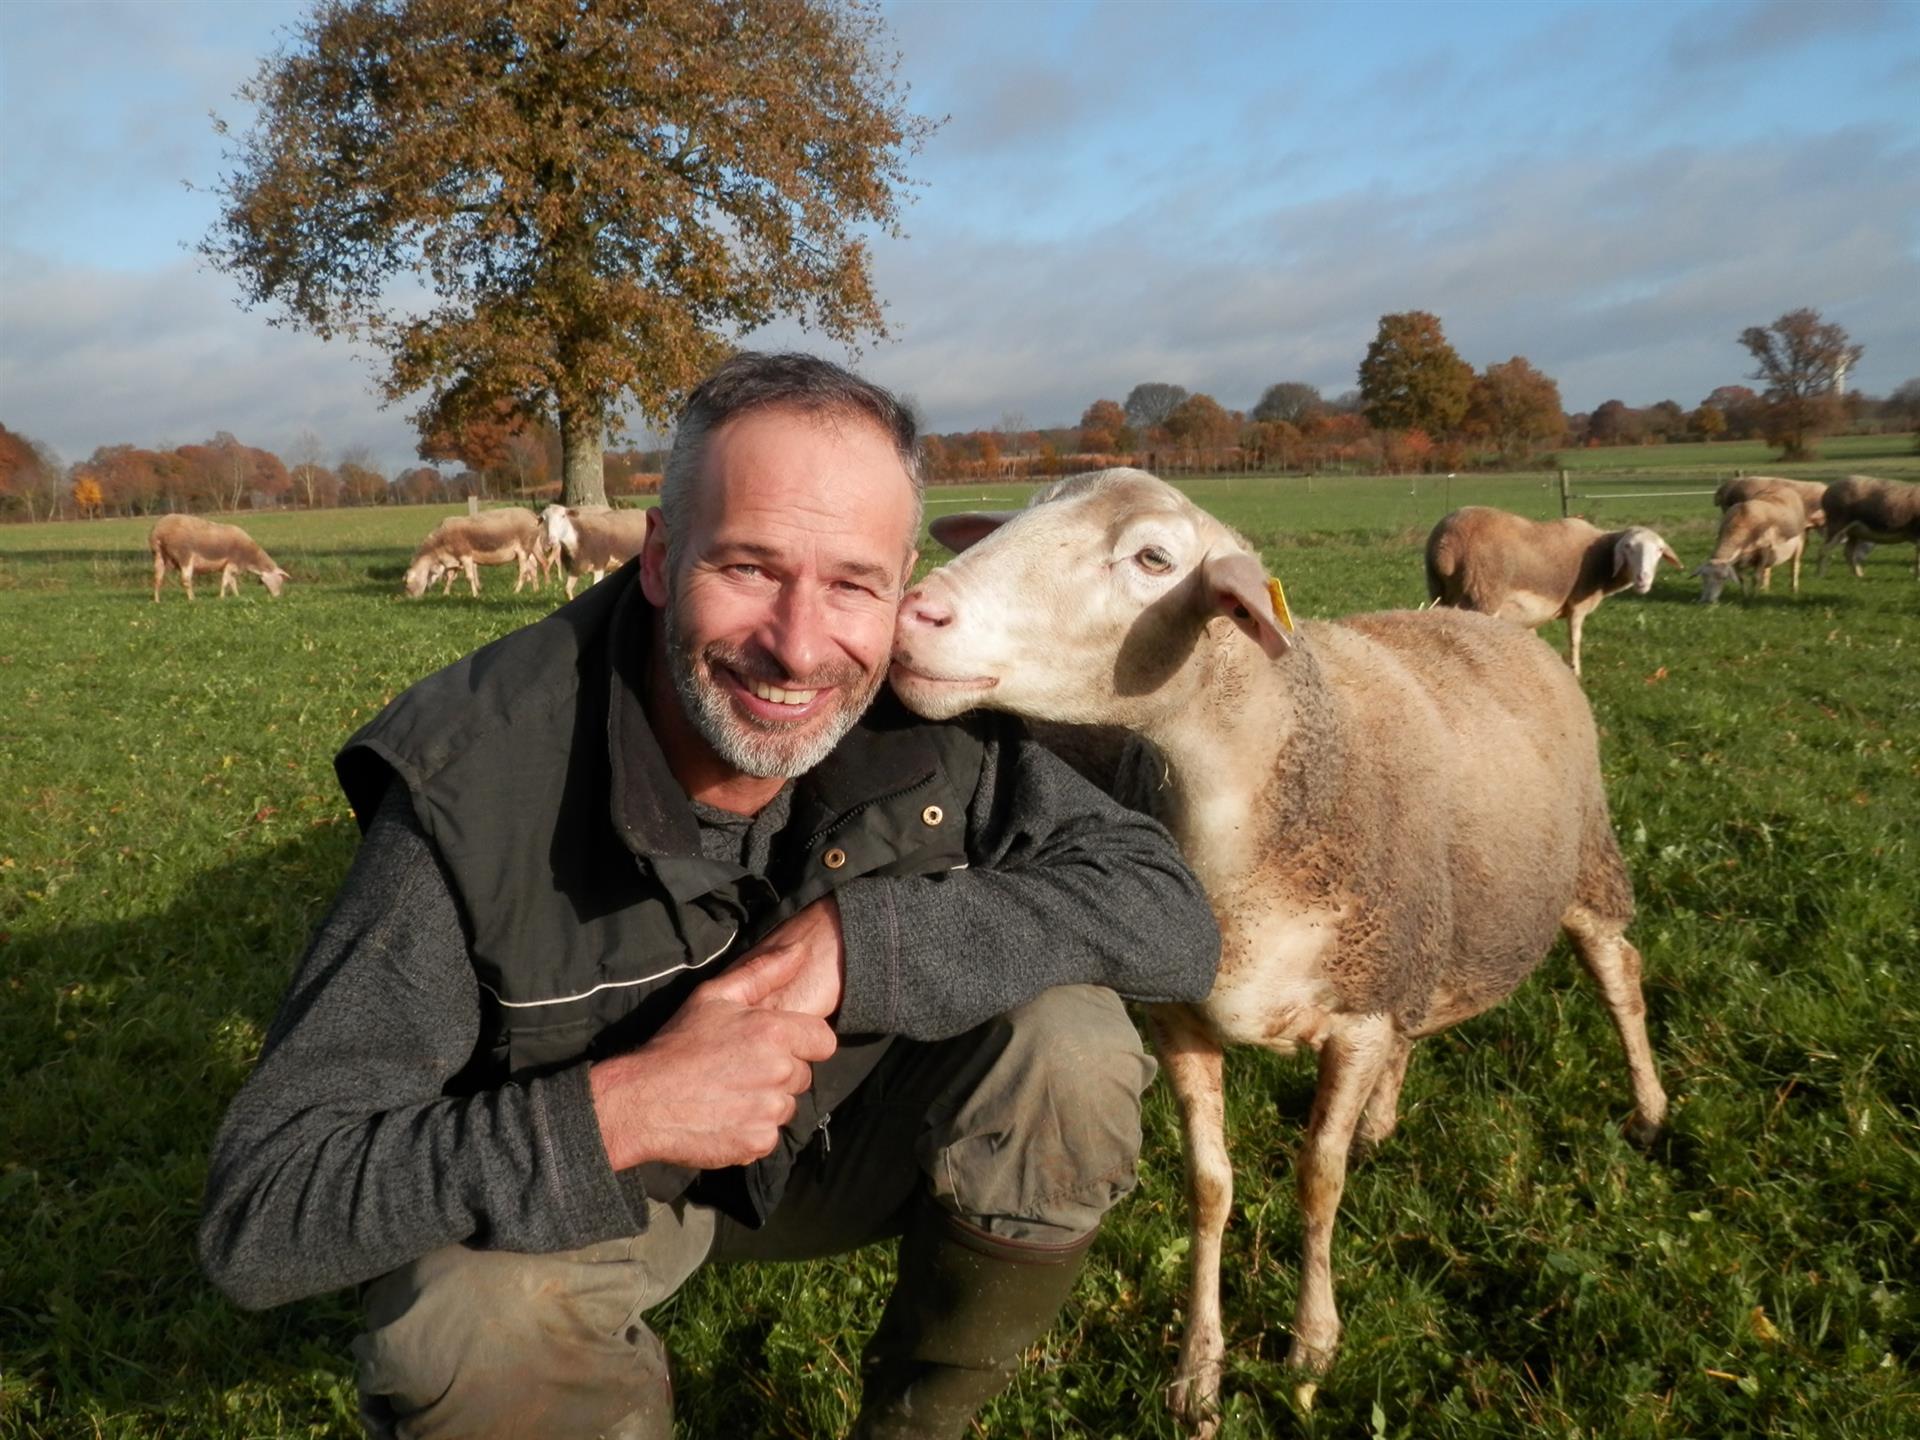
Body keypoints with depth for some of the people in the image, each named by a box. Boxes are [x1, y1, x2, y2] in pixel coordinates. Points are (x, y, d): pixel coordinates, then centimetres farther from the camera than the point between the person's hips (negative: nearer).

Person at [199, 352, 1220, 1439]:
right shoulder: (472, 787, -30)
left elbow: (1172, 913, -22)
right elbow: (261, 1210, -29)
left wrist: (858, 939, -34)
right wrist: (611, 1111, -43)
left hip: (842, 1144, 4)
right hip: (578, 1197, -3)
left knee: (1073, 1049, -21)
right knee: (467, 1328, -34)